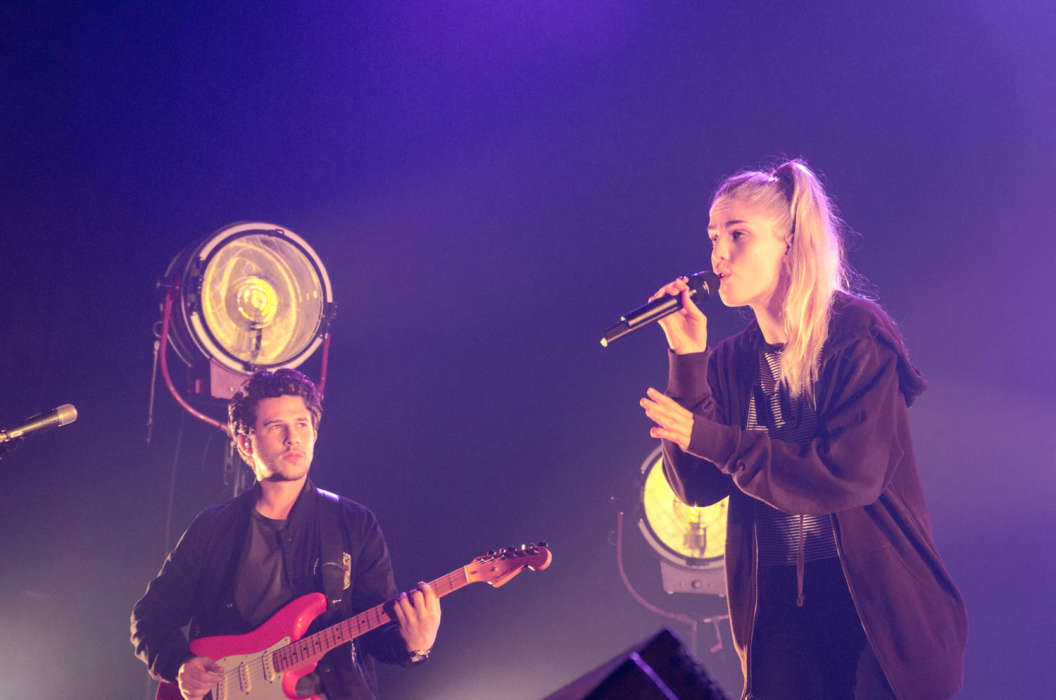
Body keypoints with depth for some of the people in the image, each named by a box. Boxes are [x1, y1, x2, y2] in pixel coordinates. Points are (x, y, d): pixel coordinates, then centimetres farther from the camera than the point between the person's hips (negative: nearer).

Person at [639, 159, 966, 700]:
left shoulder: (860, 334, -9)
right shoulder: (730, 362, 5)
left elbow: (850, 475, -19)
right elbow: (697, 487, -4)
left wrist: (712, 439, -17)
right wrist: (687, 361, -11)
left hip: (875, 608, -4)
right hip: (776, 611, 4)